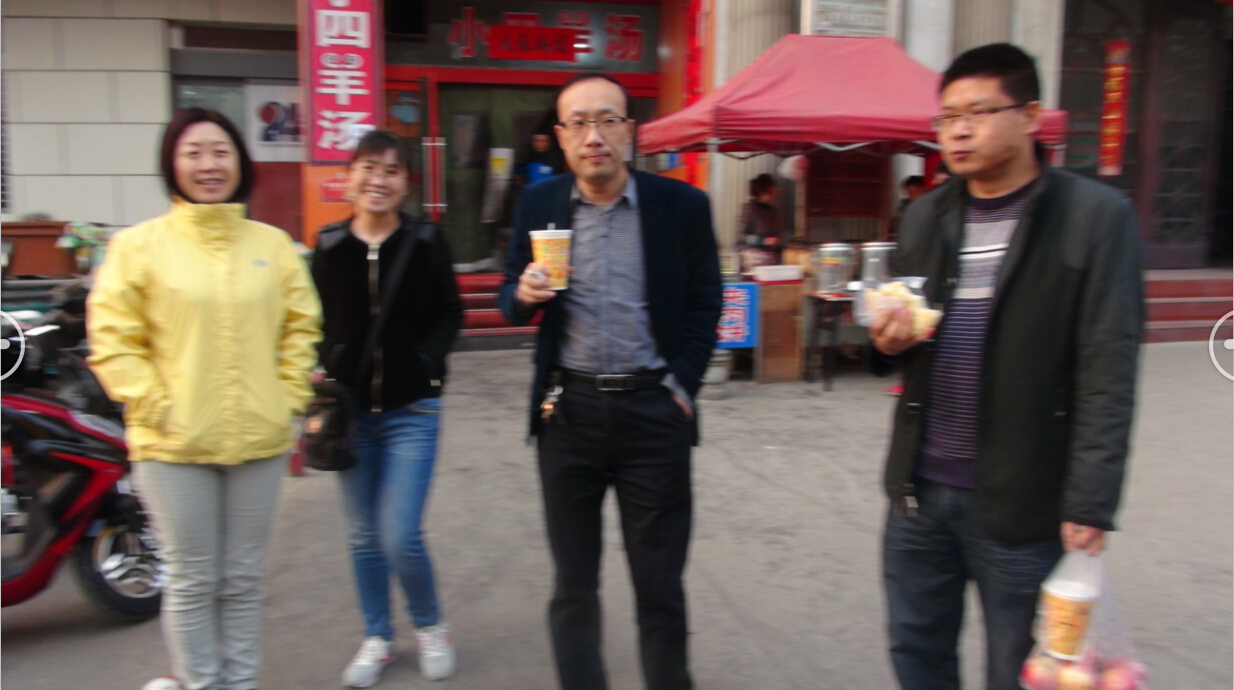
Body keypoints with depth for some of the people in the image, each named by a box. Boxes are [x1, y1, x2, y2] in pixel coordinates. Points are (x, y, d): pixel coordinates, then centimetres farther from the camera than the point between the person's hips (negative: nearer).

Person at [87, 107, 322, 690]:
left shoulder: (273, 243, 5)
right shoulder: (140, 244, -4)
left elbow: (301, 326, 9)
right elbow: (111, 338, -4)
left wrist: (288, 399, 1)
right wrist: (153, 405, -11)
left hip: (259, 441, 3)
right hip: (174, 445, -2)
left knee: (243, 579, 15)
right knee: (192, 581, 9)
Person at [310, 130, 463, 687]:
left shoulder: (426, 243, -5)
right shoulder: (329, 246, 1)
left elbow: (449, 315, 2)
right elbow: (314, 323, 7)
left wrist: (427, 361, -12)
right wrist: (321, 373, -8)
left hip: (411, 409, -3)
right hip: (349, 408, 3)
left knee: (400, 536, -7)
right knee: (363, 535, 13)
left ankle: (431, 629, 21)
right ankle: (377, 639, 32)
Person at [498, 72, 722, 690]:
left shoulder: (682, 205, -3)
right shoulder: (538, 205, 2)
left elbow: (705, 304, 4)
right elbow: (512, 300, 9)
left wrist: (682, 387, -4)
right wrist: (523, 293, -13)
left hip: (653, 409, -1)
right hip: (568, 409, 2)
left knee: (660, 582, 9)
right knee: (573, 582, 13)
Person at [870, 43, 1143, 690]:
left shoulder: (1096, 216, -7)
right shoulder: (925, 216, 9)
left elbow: (1107, 375, -10)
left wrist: (1090, 505, -15)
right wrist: (889, 336, -6)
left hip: (1021, 500, -5)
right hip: (919, 489, 5)